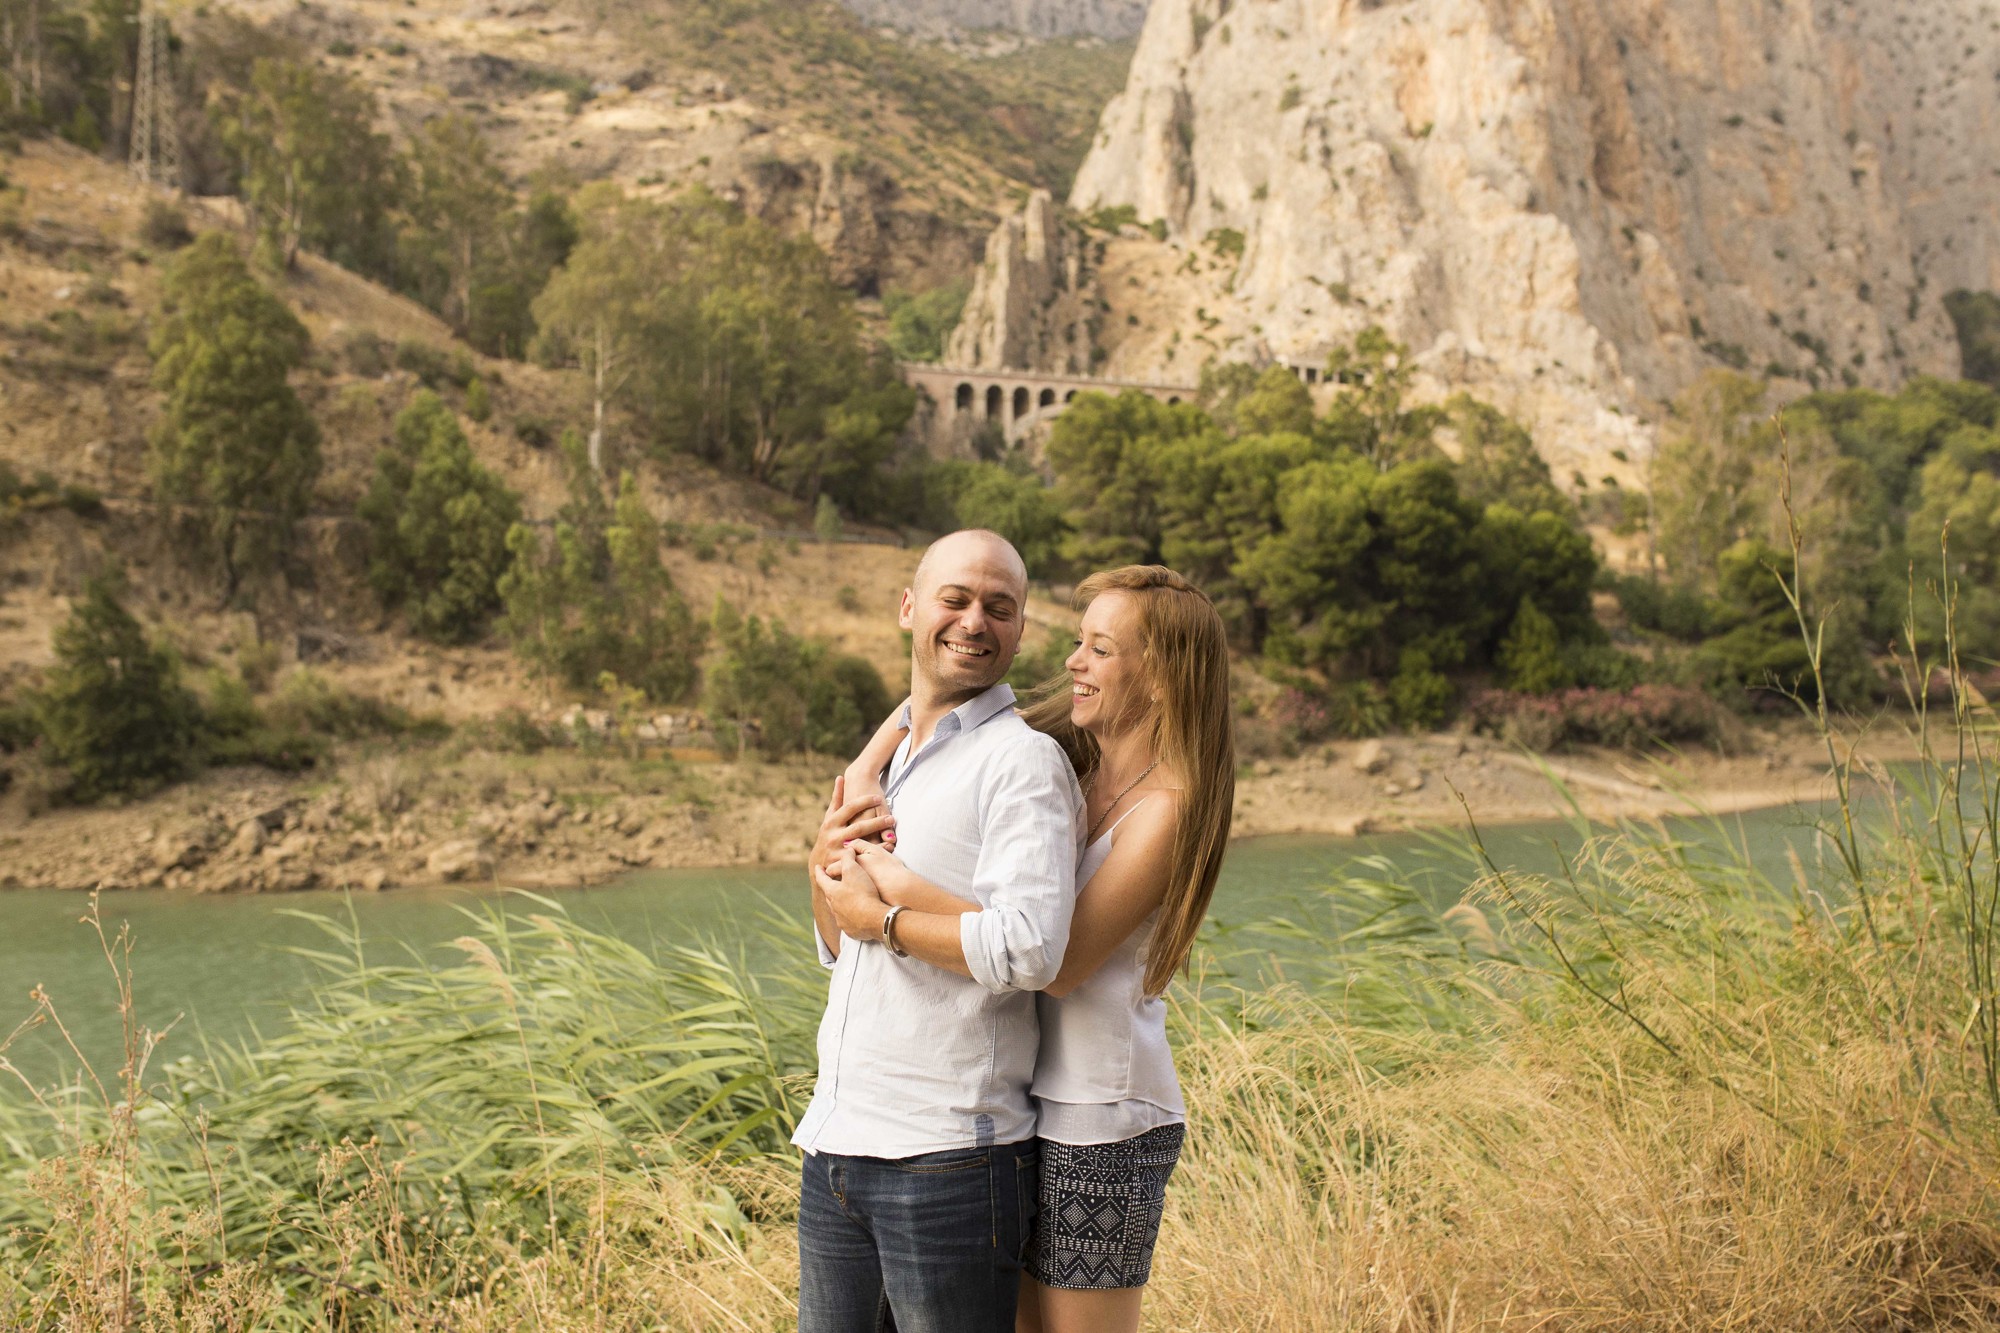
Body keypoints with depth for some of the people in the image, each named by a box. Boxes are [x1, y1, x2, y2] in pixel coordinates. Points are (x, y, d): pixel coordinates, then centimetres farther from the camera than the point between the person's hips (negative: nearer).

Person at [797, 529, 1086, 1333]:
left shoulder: (1022, 762, -8)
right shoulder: (881, 760, 17)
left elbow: (1028, 949, -23)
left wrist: (880, 918, -11)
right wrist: (824, 872, 3)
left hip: (947, 1156, -7)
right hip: (834, 1145, 8)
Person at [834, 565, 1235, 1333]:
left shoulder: (1166, 807, -15)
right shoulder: (1061, 752, 6)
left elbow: (1061, 961, -23)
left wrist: (906, 890, -24)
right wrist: (861, 777, -2)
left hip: (1097, 1125, -7)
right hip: (1030, 1102, 8)